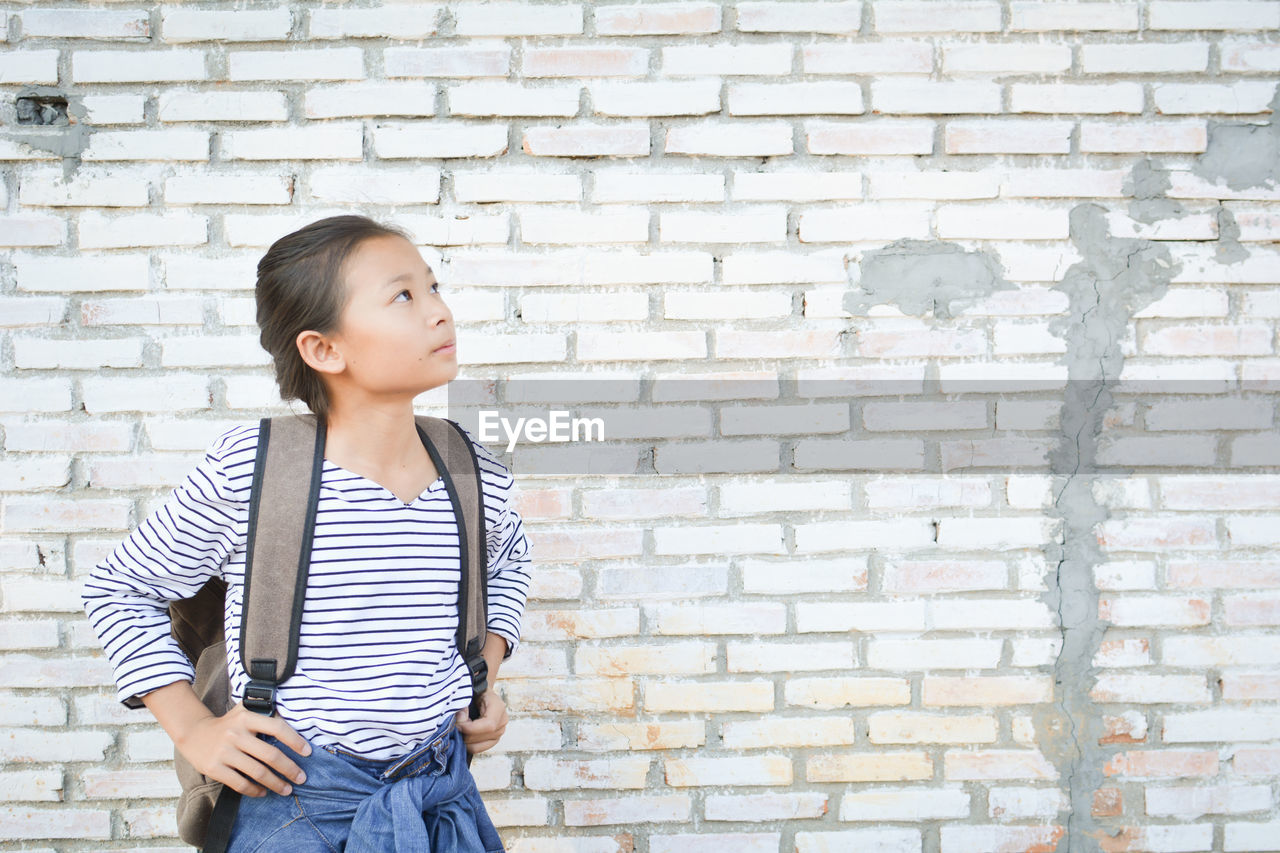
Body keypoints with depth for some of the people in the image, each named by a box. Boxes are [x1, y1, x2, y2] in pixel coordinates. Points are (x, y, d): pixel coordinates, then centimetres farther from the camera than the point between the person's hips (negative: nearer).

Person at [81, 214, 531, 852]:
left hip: (444, 800, 4)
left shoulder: (477, 476, -3)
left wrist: (486, 675, 9)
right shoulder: (244, 473, -14)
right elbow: (119, 588, 0)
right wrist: (190, 728, -6)